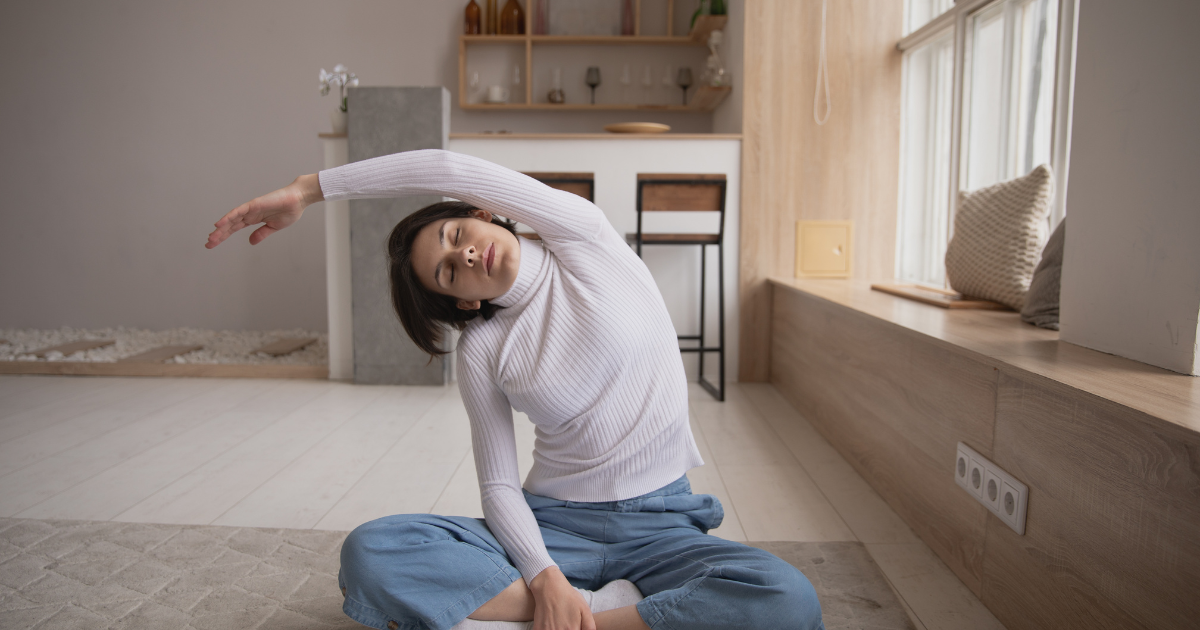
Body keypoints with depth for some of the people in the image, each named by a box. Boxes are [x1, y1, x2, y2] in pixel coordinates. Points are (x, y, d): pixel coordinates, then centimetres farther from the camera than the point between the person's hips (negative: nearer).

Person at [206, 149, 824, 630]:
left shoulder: (582, 237, -2)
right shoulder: (481, 351, 2)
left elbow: (448, 170, -12)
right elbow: (499, 486, -1)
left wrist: (307, 188, -5)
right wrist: (545, 577, -20)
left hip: (660, 523, 0)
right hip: (553, 523, 1)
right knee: (368, 553, -21)